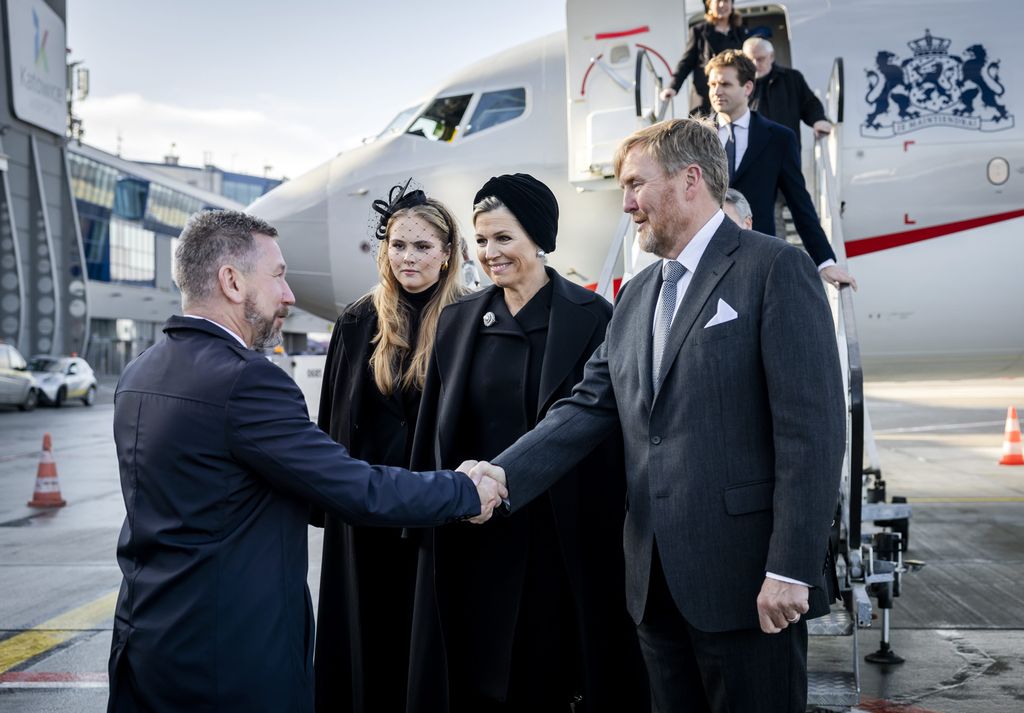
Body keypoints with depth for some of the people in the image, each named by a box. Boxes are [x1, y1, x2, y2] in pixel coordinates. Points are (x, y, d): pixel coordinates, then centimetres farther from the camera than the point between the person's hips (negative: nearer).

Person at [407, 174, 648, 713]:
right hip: (474, 539, 4)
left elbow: (611, 428, -5)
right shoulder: (458, 321, 8)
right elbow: (436, 433, 10)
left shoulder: (591, 316, -5)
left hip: (565, 536, -3)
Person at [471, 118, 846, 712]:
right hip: (658, 583, 7)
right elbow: (589, 408, 9)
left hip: (746, 579, -7)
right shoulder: (636, 296, 16)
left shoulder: (776, 268, -8)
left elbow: (812, 427, -14)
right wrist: (504, 475, -6)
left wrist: (791, 570, -18)